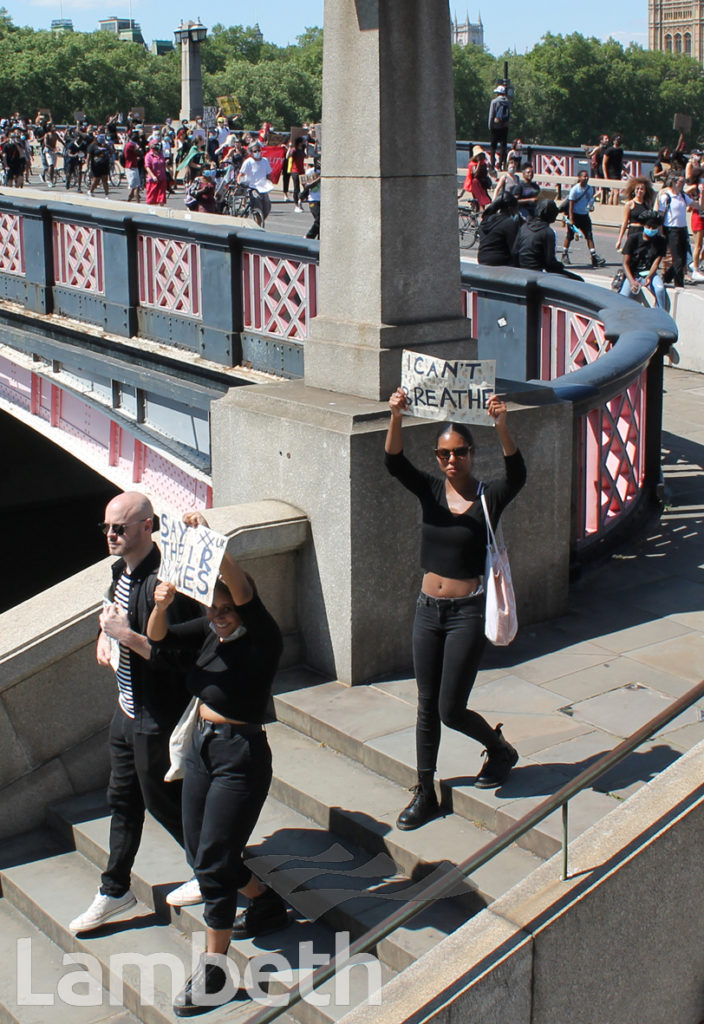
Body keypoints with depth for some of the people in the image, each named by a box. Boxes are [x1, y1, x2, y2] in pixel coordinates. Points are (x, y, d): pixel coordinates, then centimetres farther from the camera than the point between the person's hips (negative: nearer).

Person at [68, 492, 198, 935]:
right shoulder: (122, 570, 4)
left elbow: (176, 656, -29)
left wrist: (125, 635, -29)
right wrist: (105, 636, 4)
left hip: (158, 718, -9)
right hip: (128, 709, 9)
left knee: (162, 799, 7)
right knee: (123, 799, 18)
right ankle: (115, 889, 32)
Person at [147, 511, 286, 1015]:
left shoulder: (263, 639, -16)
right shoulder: (207, 633, 5)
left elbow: (243, 591, -33)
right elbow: (158, 637, 1)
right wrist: (161, 605, -20)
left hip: (242, 755, -8)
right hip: (202, 746, 8)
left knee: (214, 861, -6)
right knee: (200, 853, 15)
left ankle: (213, 970, 5)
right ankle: (267, 902, 40)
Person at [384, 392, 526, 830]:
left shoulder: (489, 497, -7)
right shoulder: (430, 490, 1)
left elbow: (517, 473, -27)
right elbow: (395, 462, -15)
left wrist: (502, 425, -44)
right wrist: (397, 417, -35)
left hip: (468, 612, -4)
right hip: (428, 609, 4)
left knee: (451, 710, -2)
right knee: (427, 706, 11)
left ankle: (501, 748, 29)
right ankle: (425, 794, 23)